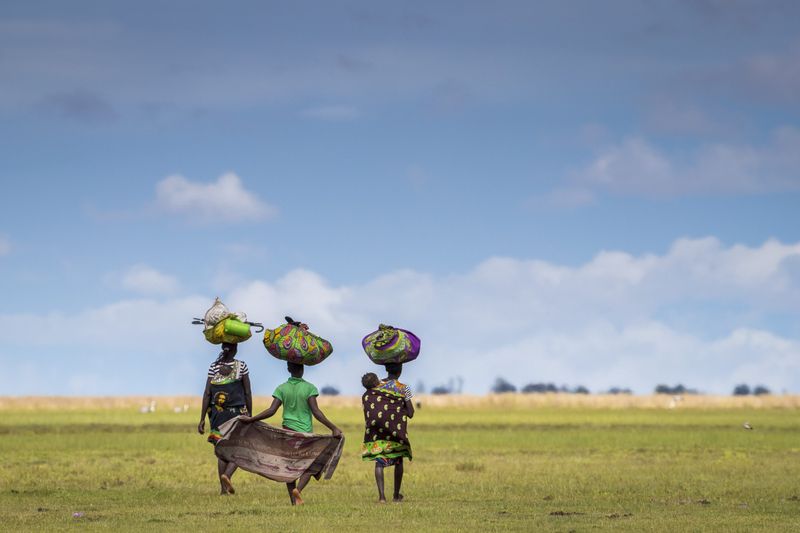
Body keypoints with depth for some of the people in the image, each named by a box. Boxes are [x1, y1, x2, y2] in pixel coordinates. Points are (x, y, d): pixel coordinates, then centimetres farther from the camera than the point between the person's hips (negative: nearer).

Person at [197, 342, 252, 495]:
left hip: (217, 413, 3)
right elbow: (248, 393, -2)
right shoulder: (241, 366, -4)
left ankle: (223, 487, 9)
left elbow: (207, 394, -2)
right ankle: (227, 475, -19)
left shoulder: (214, 367, 1)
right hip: (237, 412, -3)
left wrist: (202, 419, 0)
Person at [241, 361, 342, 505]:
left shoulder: (281, 389, 0)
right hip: (305, 432, -2)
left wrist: (251, 419, 1)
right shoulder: (309, 388, -6)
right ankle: (298, 489, -17)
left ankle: (294, 501, 6)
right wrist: (333, 428, -15)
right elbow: (316, 412, -14)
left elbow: (271, 410, -7)